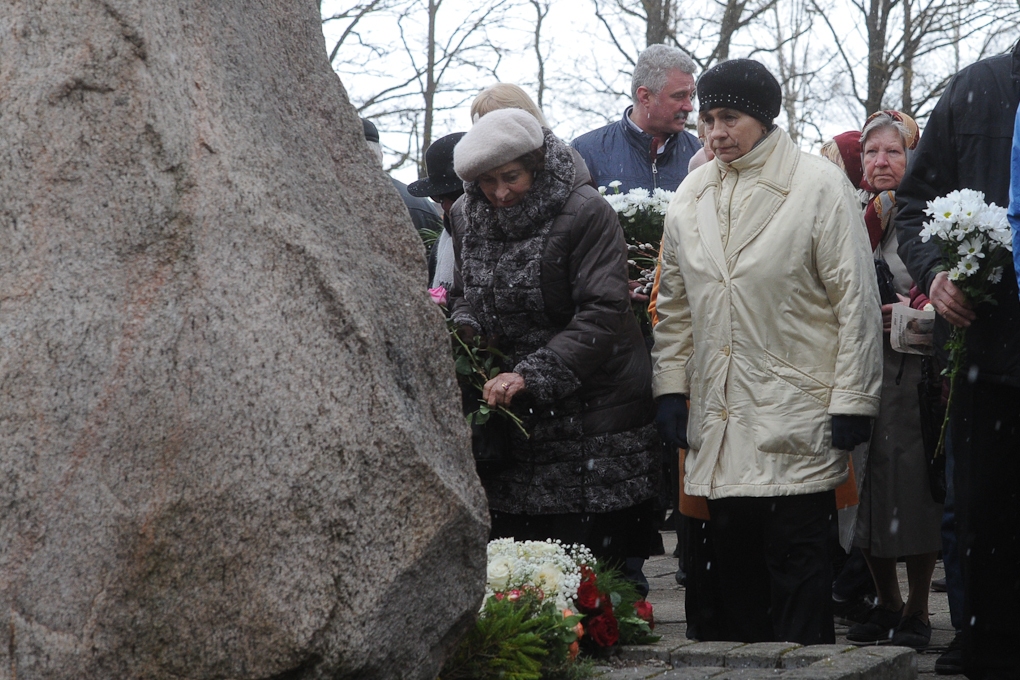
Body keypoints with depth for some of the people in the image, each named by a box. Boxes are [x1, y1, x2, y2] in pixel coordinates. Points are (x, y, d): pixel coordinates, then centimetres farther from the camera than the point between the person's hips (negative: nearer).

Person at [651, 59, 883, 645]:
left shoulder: (820, 185, -5)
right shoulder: (692, 196, 11)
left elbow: (857, 301, -6)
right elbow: (675, 304, 18)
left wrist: (851, 401, -10)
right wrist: (671, 388, 11)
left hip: (797, 418, -5)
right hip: (720, 420, 5)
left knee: (799, 567, -3)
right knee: (734, 559, 11)